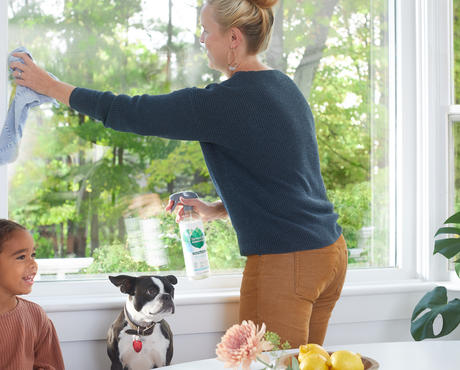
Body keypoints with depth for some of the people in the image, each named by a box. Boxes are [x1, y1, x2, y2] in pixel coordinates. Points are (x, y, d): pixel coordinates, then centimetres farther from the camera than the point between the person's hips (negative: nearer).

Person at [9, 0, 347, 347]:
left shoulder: (226, 101, -16)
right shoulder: (286, 87, 11)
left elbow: (132, 113, -9)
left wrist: (51, 85, 2)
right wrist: (218, 209, 17)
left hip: (284, 262, -9)